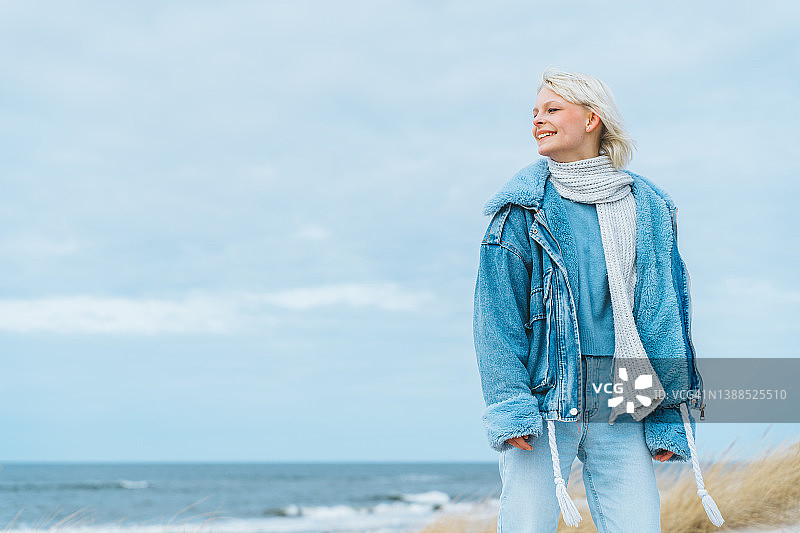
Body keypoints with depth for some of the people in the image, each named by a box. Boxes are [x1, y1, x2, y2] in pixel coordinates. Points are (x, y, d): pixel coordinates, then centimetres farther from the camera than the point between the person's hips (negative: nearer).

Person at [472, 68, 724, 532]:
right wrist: (509, 404, -12)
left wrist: (671, 415, 7)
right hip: (545, 394, -2)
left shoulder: (647, 207, 11)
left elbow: (666, 315, 12)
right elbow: (496, 314, -1)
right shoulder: (522, 207, 4)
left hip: (622, 406, 2)